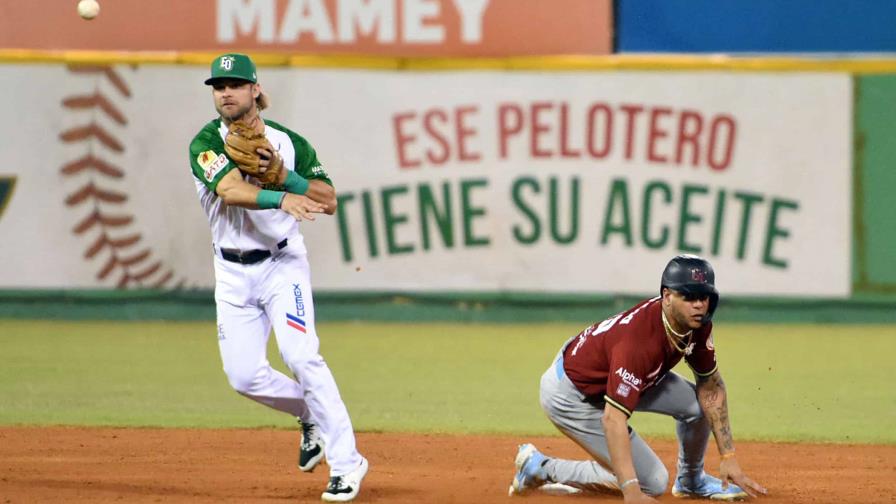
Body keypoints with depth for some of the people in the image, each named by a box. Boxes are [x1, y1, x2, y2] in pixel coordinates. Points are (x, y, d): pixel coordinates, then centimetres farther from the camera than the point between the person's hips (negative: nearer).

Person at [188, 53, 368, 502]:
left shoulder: (287, 142, -1)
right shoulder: (207, 142, -7)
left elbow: (329, 200, -4)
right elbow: (231, 189, -27)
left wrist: (283, 175, -19)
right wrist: (282, 199, -44)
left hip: (282, 263, -2)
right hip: (232, 273, 2)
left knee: (301, 356, -17)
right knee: (244, 376, -1)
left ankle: (345, 462, -15)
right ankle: (312, 417, 27)